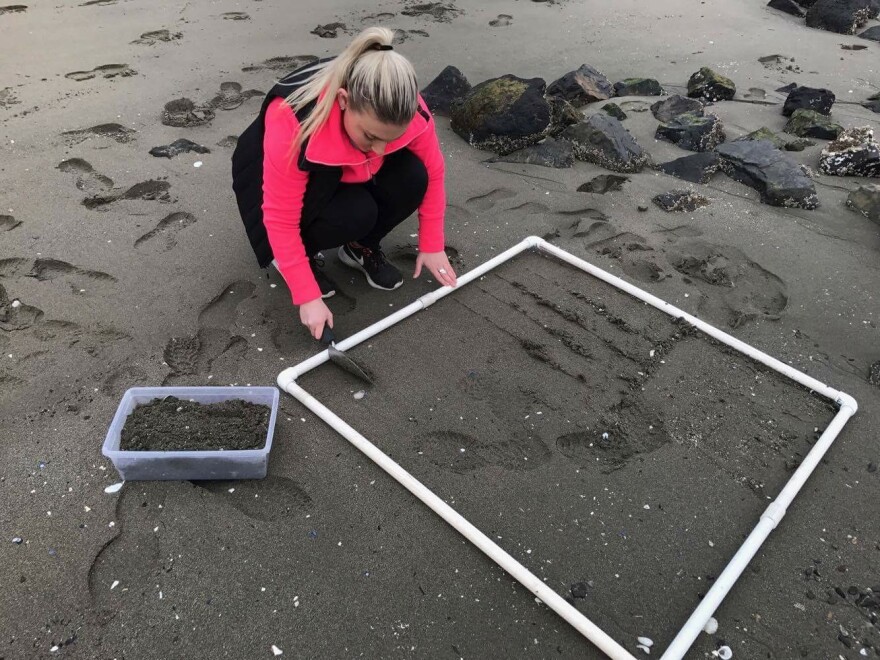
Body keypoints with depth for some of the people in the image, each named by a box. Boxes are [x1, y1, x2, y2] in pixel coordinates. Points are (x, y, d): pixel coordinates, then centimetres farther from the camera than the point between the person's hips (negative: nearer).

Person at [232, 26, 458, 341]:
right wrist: (308, 297, -30)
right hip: (304, 183, -4)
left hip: (350, 176, 4)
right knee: (356, 213, -34)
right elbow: (281, 220, -33)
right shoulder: (292, 124, -41)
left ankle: (361, 248, 0)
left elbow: (432, 173, -11)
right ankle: (305, 254, -2)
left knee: (411, 177, -26)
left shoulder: (408, 111, -29)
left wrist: (432, 246, -8)